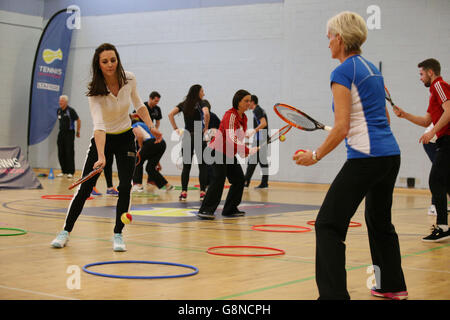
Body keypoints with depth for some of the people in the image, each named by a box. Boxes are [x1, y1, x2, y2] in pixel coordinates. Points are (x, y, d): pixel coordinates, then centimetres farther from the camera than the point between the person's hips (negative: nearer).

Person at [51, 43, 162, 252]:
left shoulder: (129, 79, -13)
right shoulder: (95, 91, -24)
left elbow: (138, 104, 8)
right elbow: (98, 125, -36)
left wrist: (151, 127, 0)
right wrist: (101, 156, -46)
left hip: (125, 138, 3)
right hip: (103, 140, -2)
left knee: (125, 187, -7)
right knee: (85, 188, -5)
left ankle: (118, 235, 5)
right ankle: (66, 231, 9)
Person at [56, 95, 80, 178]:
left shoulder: (70, 110, -11)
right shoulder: (59, 110, 9)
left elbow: (78, 120, -7)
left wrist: (78, 132, -3)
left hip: (69, 133, -7)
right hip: (61, 133, 7)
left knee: (69, 153, -7)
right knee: (61, 153, 6)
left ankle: (70, 172, -4)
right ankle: (63, 171, 14)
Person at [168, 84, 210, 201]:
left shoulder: (183, 104, 10)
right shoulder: (201, 103, -3)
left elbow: (170, 114, -1)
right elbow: (206, 113, -23)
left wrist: (176, 129, 2)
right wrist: (206, 127, -11)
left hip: (186, 136, 4)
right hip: (199, 136, -4)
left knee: (186, 166, 7)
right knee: (203, 166, 3)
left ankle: (183, 192, 3)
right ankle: (202, 192, 0)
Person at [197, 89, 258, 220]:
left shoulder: (243, 117, 8)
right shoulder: (230, 115, -20)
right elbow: (231, 138, -30)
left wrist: (242, 151, 5)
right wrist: (248, 150, -30)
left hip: (229, 154, 9)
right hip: (217, 151, -9)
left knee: (239, 179, 5)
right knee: (219, 179, -21)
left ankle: (230, 209, 14)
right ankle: (205, 210, -22)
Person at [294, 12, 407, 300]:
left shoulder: (343, 73, -10)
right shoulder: (372, 69, 15)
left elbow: (341, 128, -16)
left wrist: (316, 155, -6)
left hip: (365, 158, -9)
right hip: (391, 155, 9)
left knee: (328, 224, -5)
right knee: (380, 221, 24)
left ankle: (334, 293, -11)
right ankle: (393, 286, 35)